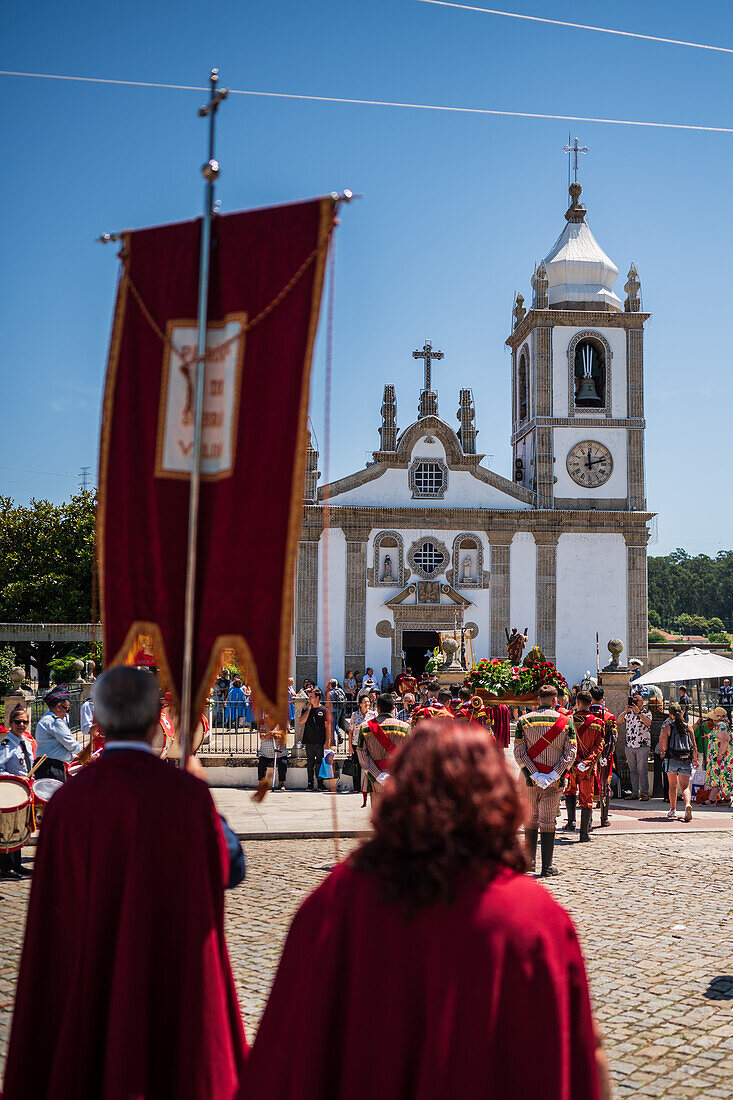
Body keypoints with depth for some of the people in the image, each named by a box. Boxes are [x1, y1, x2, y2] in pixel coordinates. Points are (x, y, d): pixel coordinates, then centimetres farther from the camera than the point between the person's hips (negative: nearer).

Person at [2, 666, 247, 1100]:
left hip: (85, 982, 2)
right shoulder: (187, 793, -16)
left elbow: (53, 911, -3)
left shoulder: (68, 800, -10)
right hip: (175, 981, -2)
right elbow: (230, 869, -1)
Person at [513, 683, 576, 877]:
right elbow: (570, 753, -8)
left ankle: (529, 861, 24)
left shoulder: (524, 721, -1)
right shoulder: (566, 721, -2)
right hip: (555, 781, -1)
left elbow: (518, 753, -7)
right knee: (548, 822, 3)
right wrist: (553, 775, -11)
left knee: (530, 819, 16)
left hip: (530, 780, 1)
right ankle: (547, 867, 2)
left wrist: (534, 774, -9)